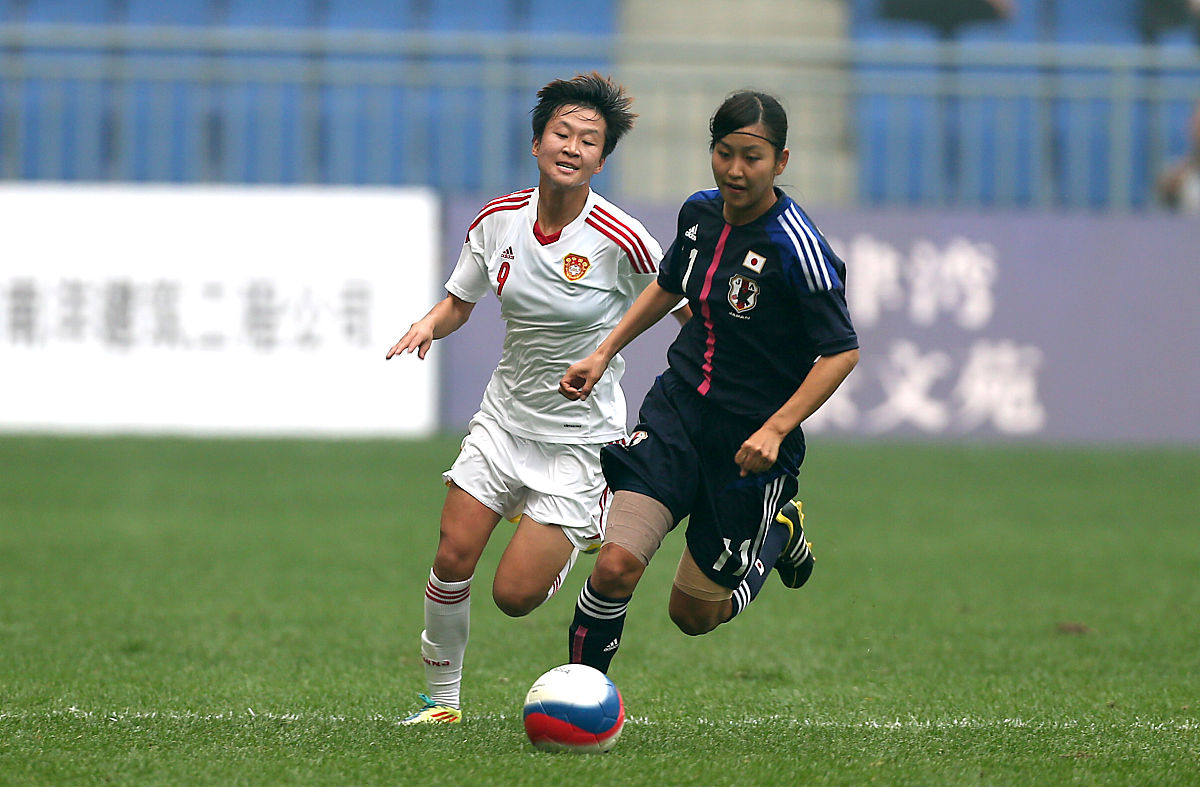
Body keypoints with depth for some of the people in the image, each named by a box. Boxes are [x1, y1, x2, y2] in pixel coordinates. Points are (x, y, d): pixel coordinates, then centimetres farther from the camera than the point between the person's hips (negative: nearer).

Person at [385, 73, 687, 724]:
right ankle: (442, 699, 14)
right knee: (452, 557, -8)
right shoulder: (498, 221, -4)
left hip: (580, 438, -4)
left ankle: (589, 535, 26)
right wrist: (428, 325, -12)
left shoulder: (622, 242, -19)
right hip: (504, 419, 4)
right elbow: (458, 304, 10)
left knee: (515, 595, -7)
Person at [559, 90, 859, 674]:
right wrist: (604, 352, 15)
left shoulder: (796, 247, -20)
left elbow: (841, 352, -18)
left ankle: (780, 533, 38)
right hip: (677, 409, 4)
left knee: (694, 613, 9)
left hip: (751, 439, -4)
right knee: (615, 567, -15)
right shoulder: (700, 212, 0)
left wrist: (776, 430, -25)